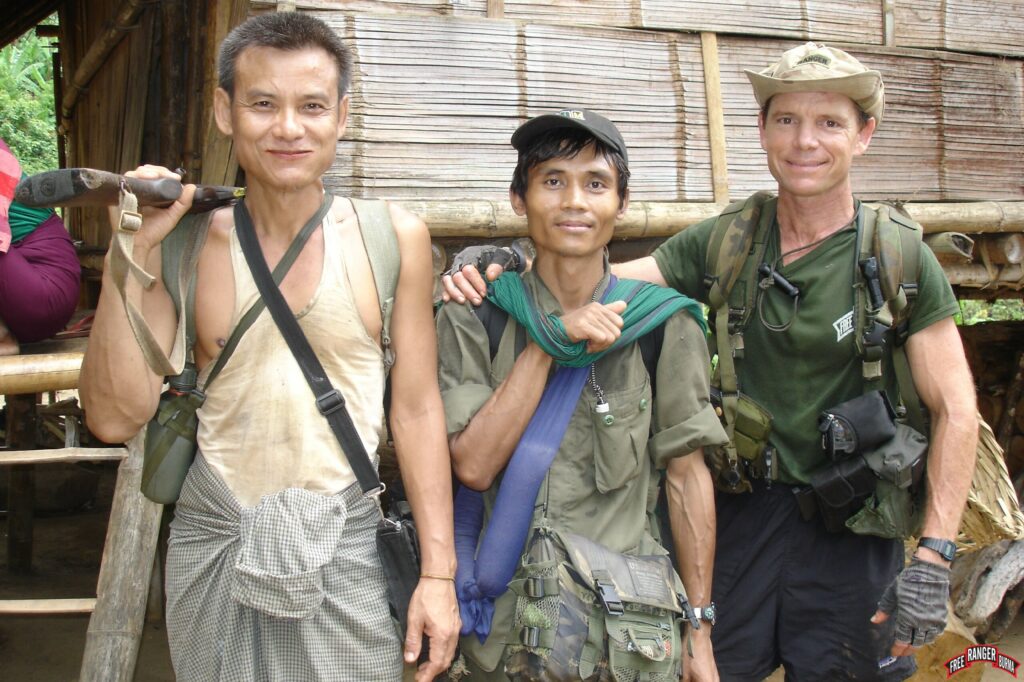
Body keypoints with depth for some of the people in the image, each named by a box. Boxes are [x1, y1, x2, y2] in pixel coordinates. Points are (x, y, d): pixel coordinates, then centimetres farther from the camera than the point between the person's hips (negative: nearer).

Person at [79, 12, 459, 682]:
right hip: (212, 541, 1)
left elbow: (417, 411, -1)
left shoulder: (392, 238, -4)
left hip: (343, 544, -1)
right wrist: (131, 254, -13)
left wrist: (438, 572, -2)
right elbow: (116, 416, -5)